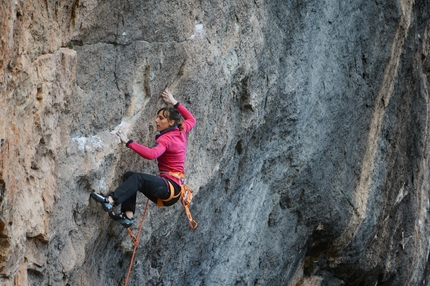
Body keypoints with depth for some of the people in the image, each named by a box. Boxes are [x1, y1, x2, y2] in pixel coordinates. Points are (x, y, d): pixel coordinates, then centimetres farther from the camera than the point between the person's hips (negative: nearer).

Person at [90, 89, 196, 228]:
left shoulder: (166, 139, -11)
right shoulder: (180, 131, 13)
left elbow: (151, 154, -31)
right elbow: (191, 119, 34)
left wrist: (128, 142, -31)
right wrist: (174, 103, 34)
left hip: (171, 188, -10)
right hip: (165, 190, 10)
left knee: (138, 178, -31)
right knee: (128, 175, -1)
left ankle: (110, 201, -43)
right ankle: (128, 216, -17)